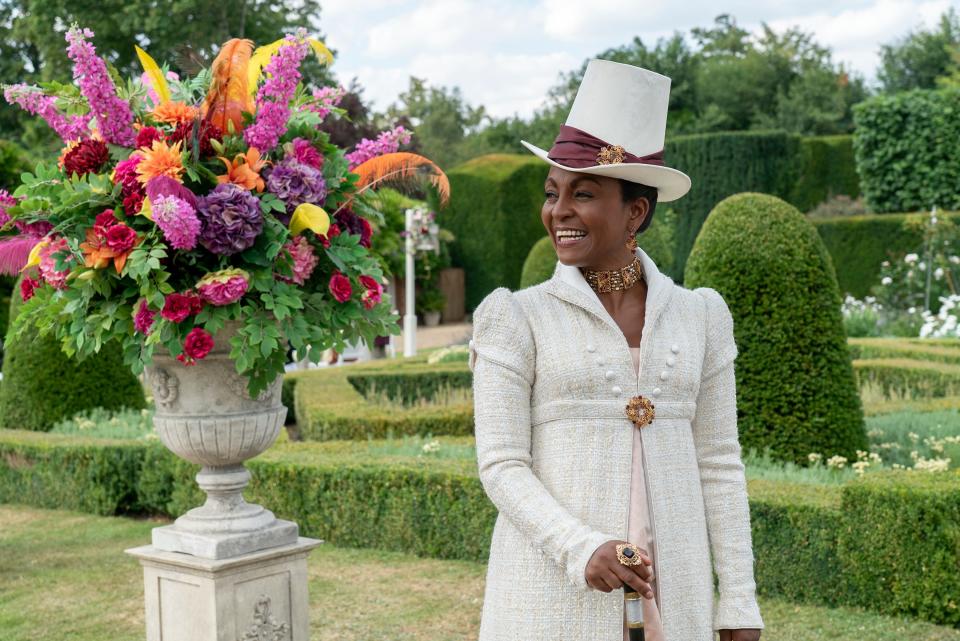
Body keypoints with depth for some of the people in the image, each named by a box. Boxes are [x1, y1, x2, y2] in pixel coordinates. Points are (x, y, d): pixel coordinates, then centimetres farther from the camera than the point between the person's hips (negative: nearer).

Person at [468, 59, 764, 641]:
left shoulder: (700, 316, 6)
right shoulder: (516, 318, -2)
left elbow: (719, 464, 7)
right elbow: (501, 464, -5)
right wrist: (580, 548, -20)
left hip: (673, 594, 3)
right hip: (553, 588, -2)